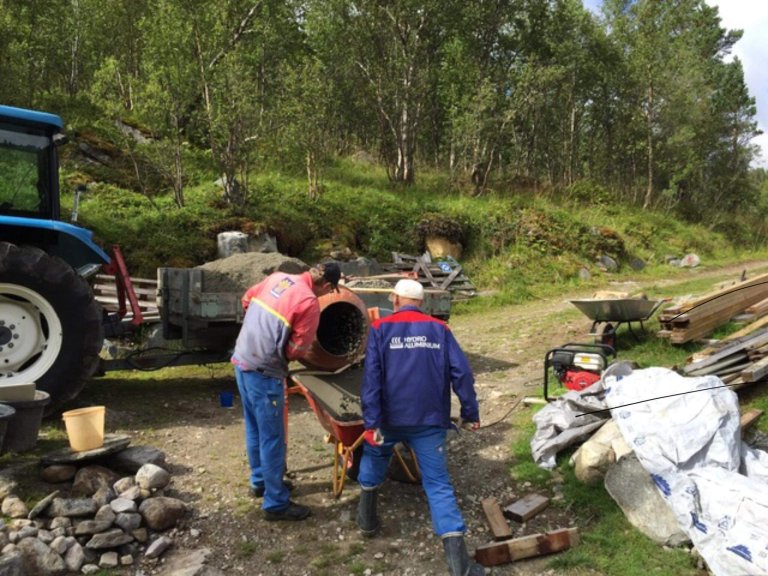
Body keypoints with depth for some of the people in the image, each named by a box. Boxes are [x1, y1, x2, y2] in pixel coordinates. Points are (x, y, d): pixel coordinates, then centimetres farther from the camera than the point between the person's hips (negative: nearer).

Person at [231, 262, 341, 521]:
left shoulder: (278, 277, 6)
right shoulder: (309, 303, -16)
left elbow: (247, 299, 19)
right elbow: (298, 349, -13)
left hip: (242, 360, 9)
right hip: (264, 372, -8)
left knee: (255, 429, 23)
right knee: (272, 439, 3)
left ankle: (260, 481, 39)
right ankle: (276, 503, 14)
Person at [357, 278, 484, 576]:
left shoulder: (381, 328, 0)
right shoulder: (440, 329, 6)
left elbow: (371, 377, -10)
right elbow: (461, 372, -1)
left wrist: (371, 422, -13)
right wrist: (470, 412, 8)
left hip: (389, 417, 0)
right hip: (429, 420, 1)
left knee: (373, 456, 29)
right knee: (438, 484, 2)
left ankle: (367, 518, 37)